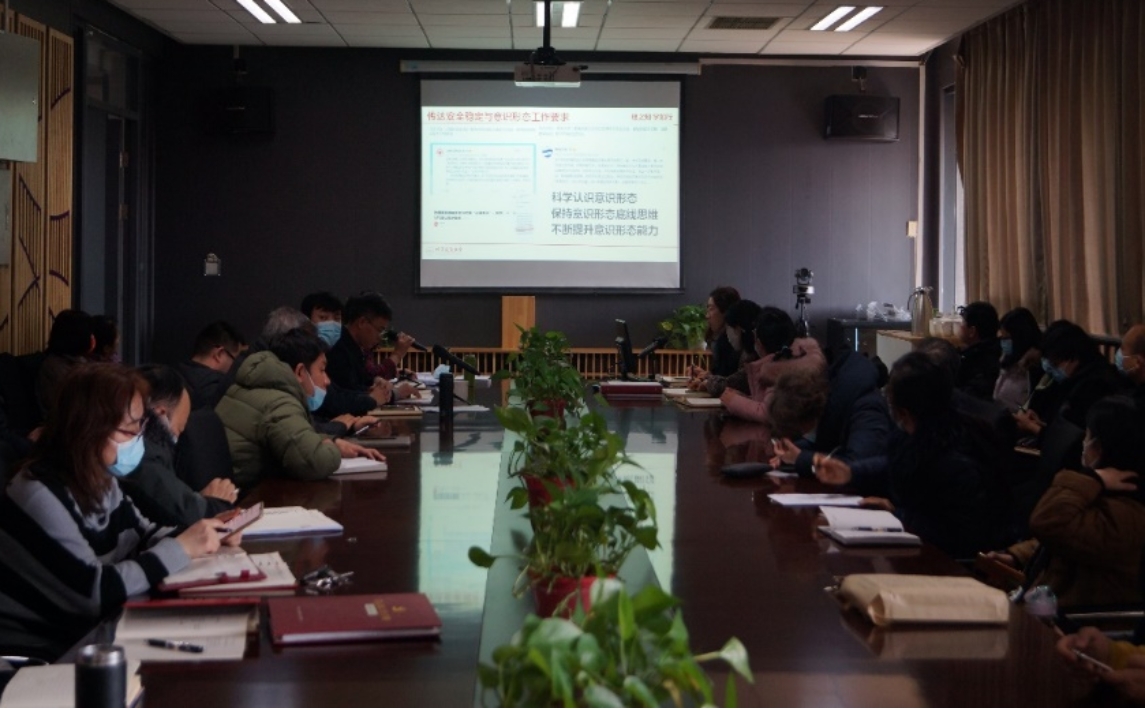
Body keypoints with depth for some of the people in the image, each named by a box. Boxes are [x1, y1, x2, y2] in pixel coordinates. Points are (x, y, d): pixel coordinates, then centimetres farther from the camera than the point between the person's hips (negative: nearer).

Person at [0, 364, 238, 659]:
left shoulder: (98, 479, 3)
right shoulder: (40, 497, -24)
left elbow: (140, 532, 15)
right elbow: (93, 594, -27)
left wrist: (193, 536, -5)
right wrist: (180, 549, -22)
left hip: (86, 633, 8)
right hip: (38, 654, -8)